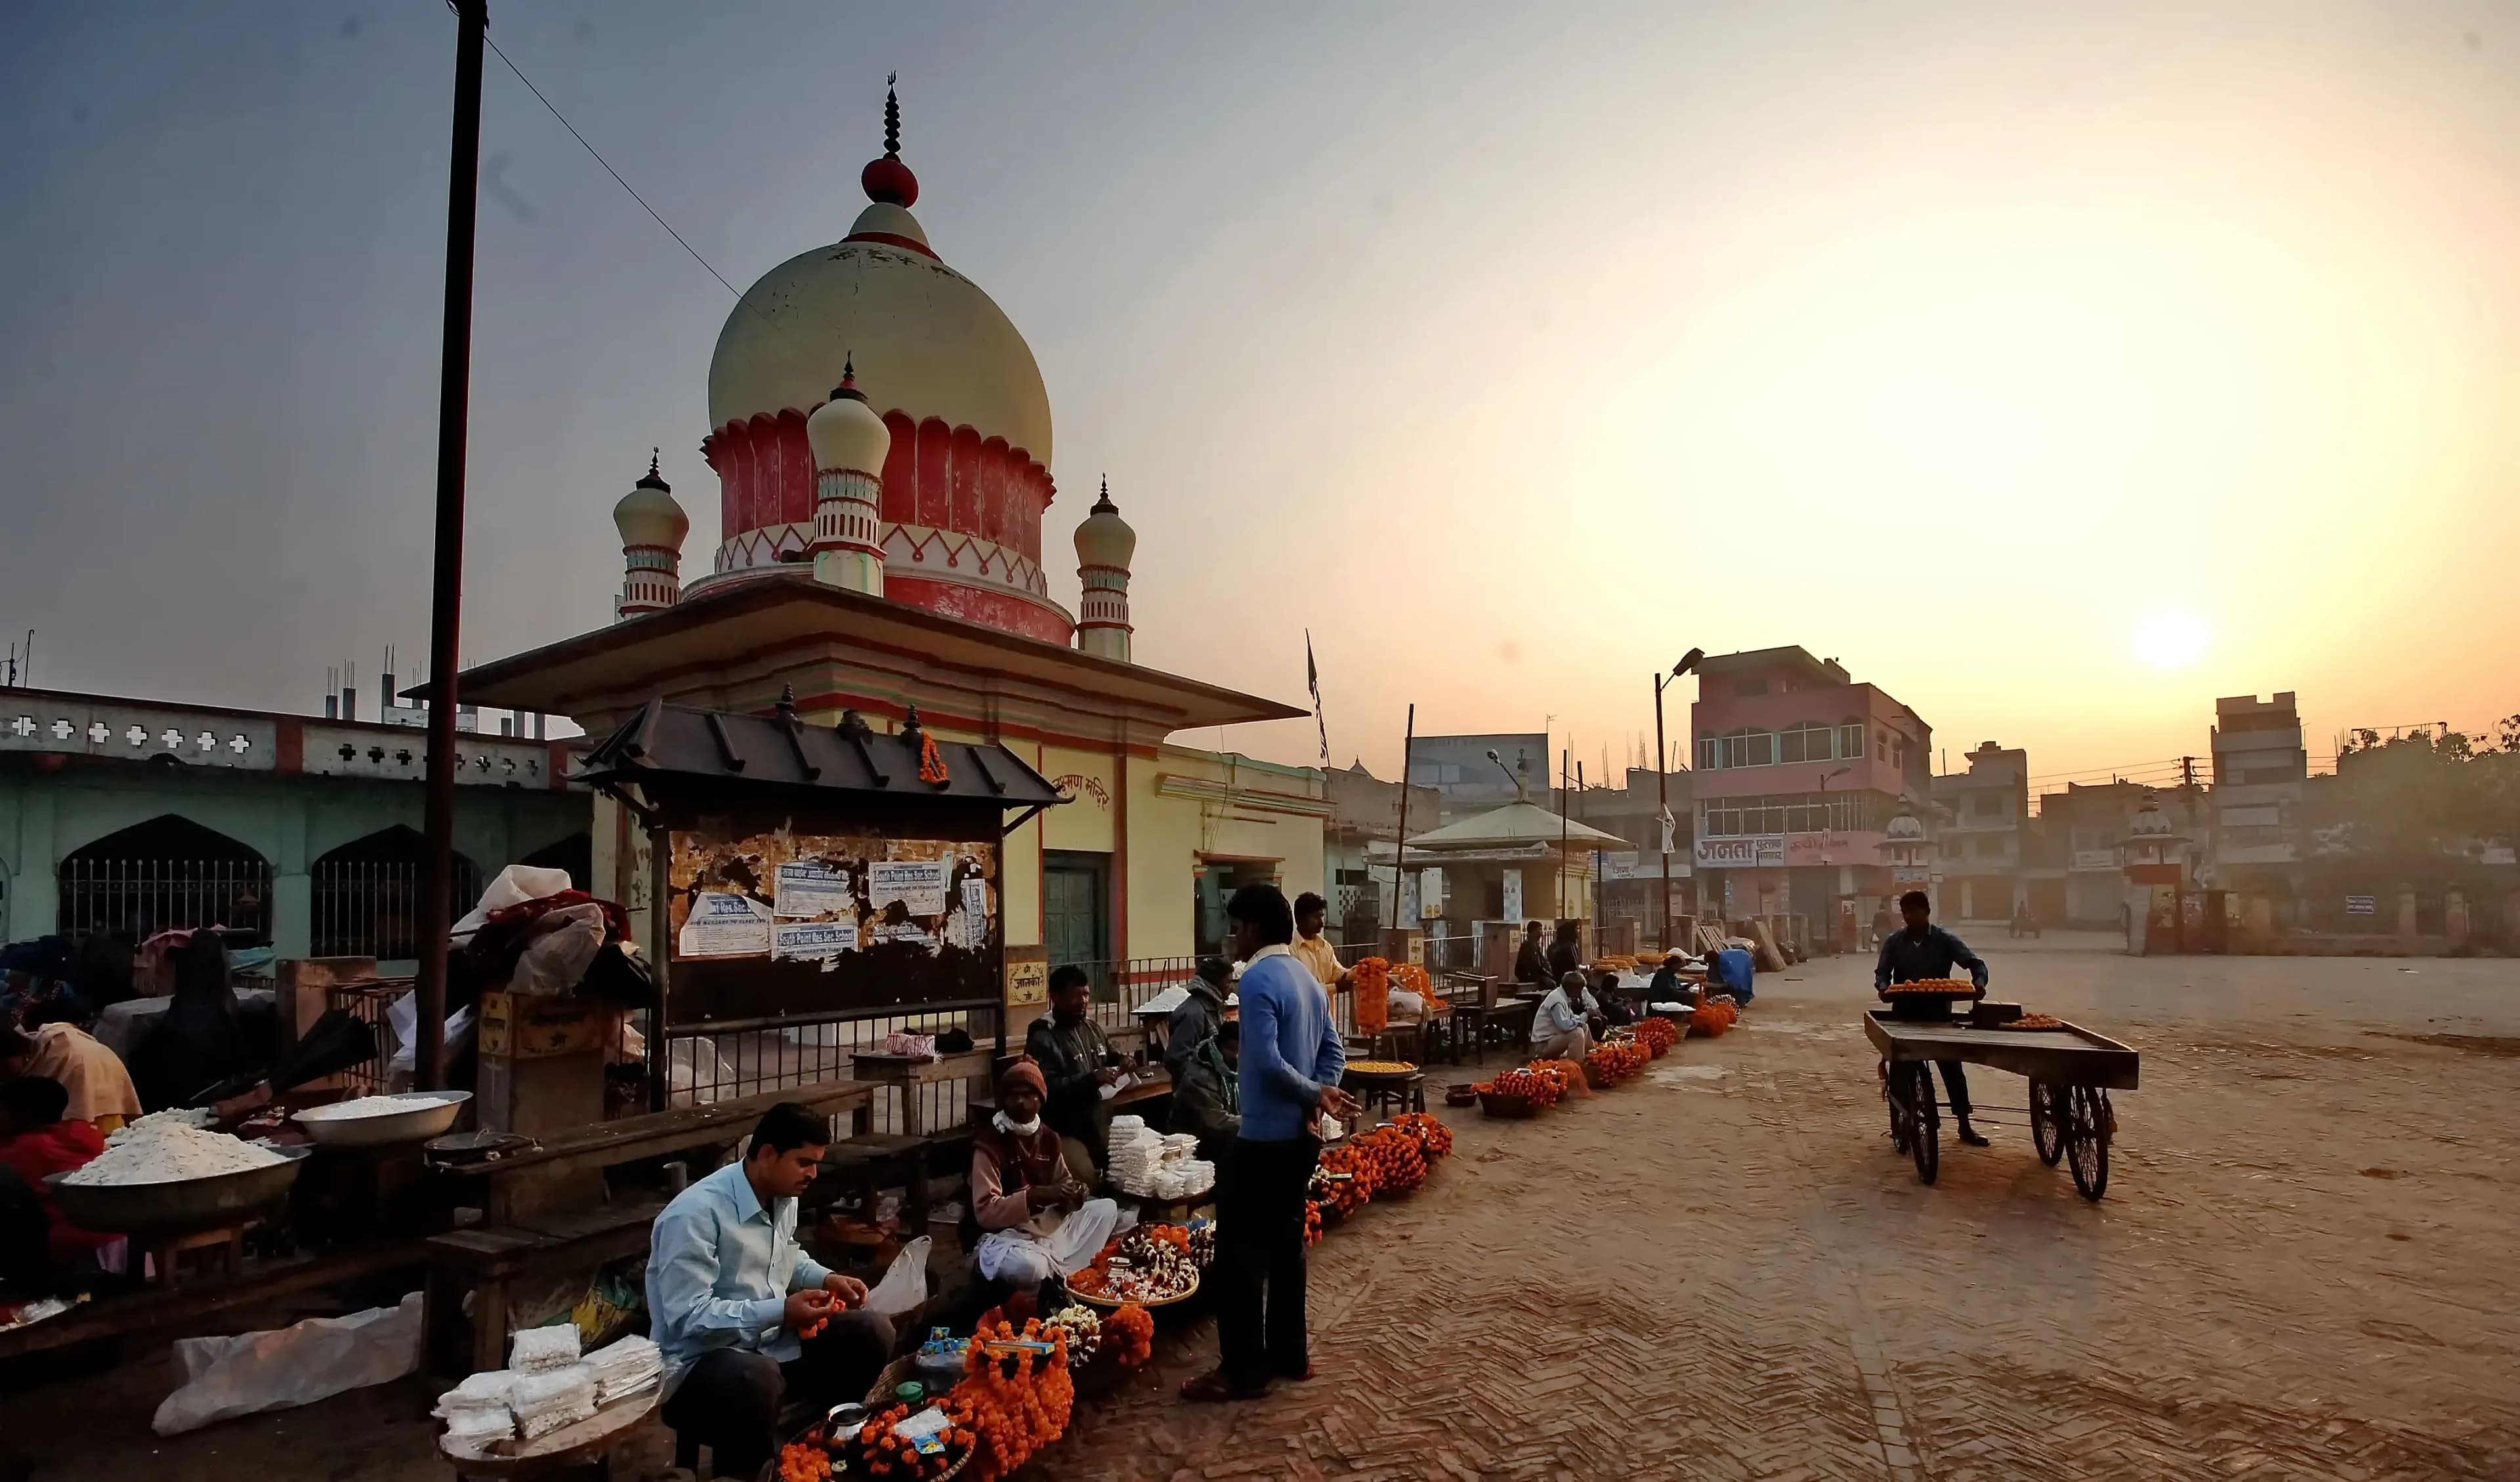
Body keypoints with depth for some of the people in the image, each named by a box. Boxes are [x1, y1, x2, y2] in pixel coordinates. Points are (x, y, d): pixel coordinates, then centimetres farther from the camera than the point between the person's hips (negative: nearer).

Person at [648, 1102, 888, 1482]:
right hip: (700, 1361, -8)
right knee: (756, 1380, -39)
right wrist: (780, 1312, -32)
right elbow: (688, 1318, -27)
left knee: (871, 1334, -6)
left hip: (770, 1340, 8)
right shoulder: (696, 1214, -25)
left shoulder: (784, 1197, 1)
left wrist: (825, 1279, 1)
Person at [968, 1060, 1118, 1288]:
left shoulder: (1048, 1137, 6)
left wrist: (1075, 1193, -6)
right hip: (1006, 1235, -7)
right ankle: (1062, 1275, -4)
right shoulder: (988, 1143, -14)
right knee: (1028, 1267, -38)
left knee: (1107, 1209, -1)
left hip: (1050, 1225, 7)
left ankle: (1065, 1274, -15)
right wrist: (1036, 1195, -30)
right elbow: (984, 1212, -21)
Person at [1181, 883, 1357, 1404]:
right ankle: (1290, 1354, 26)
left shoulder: (1258, 979, -18)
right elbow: (1334, 1050, 10)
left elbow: (1268, 1061, -25)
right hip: (1301, 1135, 9)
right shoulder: (1306, 977, 10)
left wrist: (1316, 1095, -14)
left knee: (1240, 1251, 1)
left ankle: (1242, 1371, 9)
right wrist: (1317, 1100, -2)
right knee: (1286, 1242, 17)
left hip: (1264, 1137, -9)